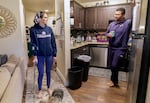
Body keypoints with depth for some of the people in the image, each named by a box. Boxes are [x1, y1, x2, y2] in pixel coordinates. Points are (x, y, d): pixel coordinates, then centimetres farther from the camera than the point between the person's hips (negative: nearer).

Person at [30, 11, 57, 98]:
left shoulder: (49, 29, 1)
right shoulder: (34, 29, -6)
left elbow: (53, 42, 3)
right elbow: (33, 43, -6)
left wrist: (55, 55, 1)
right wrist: (35, 56, -10)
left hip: (49, 54, 3)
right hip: (40, 55, -2)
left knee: (48, 72, 14)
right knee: (41, 73, 6)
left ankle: (48, 88, 34)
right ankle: (40, 90, 28)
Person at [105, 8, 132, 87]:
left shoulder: (128, 23, -10)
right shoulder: (112, 24, 8)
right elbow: (106, 33, 16)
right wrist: (108, 35, -7)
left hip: (120, 48, -6)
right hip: (111, 48, 6)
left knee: (114, 66, -9)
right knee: (111, 66, 13)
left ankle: (113, 80, 21)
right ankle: (115, 81, 36)